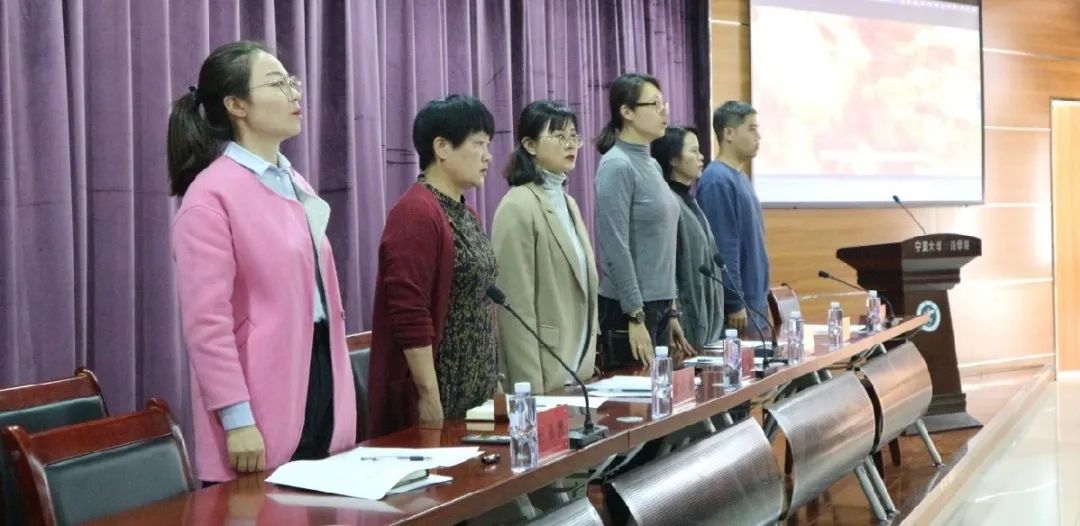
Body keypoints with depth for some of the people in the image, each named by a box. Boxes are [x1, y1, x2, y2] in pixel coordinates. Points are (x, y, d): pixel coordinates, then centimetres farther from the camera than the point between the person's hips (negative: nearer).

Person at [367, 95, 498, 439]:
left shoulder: (467, 215, 15)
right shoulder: (417, 214, -14)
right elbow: (409, 315, -20)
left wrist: (491, 382, 16)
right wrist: (430, 397, -21)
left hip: (473, 397, 9)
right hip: (435, 400, -9)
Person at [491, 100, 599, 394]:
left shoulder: (567, 202, 14)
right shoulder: (518, 207, -13)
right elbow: (517, 306, -17)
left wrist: (587, 364, 14)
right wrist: (532, 386, -19)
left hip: (576, 370, 8)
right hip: (545, 374, -8)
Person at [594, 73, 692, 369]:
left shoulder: (652, 165, 12)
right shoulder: (617, 166, -13)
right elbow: (617, 249, -17)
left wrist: (671, 311, 16)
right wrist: (635, 317, -18)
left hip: (659, 305, 8)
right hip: (630, 309, -8)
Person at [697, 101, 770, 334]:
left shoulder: (741, 177, 13)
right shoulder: (718, 180, -16)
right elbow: (723, 249, -20)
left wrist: (759, 299, 18)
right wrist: (734, 303, -20)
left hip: (755, 302, 9)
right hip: (739, 304, -9)